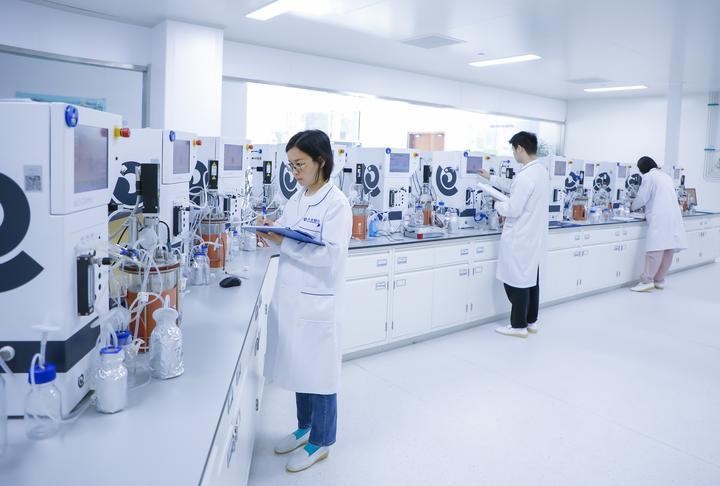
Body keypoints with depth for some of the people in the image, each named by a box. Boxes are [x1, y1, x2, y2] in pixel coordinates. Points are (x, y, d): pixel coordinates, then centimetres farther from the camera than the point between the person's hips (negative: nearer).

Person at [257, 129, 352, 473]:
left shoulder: (336, 203, -13)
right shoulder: (297, 199, 9)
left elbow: (331, 254, -22)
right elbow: (291, 243, 13)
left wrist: (282, 243, -25)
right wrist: (272, 231, -7)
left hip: (317, 301, -7)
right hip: (291, 297, 7)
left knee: (318, 371, 7)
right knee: (299, 367, 19)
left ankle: (320, 442, 25)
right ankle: (305, 428, 38)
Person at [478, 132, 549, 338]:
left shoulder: (526, 176, -23)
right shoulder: (541, 171, 9)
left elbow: (513, 210, -22)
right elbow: (515, 186, 24)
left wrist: (498, 205, -2)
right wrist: (490, 177, 31)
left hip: (520, 239, -9)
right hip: (534, 236, 9)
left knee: (517, 282, 1)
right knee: (531, 280, 16)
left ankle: (518, 326, 10)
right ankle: (531, 321, 26)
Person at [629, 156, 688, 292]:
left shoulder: (648, 176, 0)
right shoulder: (666, 176, 23)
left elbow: (641, 198, -2)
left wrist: (633, 207, 17)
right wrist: (643, 205, 37)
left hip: (660, 218, -8)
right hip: (673, 216, 8)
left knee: (655, 250, -12)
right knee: (668, 250, 6)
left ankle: (647, 281, -14)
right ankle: (659, 280, 12)